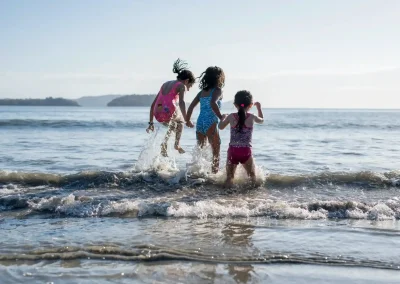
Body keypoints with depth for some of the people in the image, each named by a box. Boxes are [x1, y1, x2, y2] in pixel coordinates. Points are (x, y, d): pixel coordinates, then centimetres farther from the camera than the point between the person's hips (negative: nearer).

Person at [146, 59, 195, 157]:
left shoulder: (166, 84, 25)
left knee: (173, 125, 36)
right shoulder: (181, 86, 6)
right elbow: (181, 102, -15)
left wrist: (151, 123, 28)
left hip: (158, 115, 5)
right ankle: (177, 144, 23)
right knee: (180, 120, 32)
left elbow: (153, 105, 25)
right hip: (169, 113, -5)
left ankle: (165, 142, 16)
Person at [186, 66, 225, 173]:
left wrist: (187, 120, 23)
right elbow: (213, 103, -23)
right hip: (211, 123, -6)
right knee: (216, 152, 3)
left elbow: (191, 106, 13)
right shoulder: (217, 90, -4)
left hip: (200, 123, 6)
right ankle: (215, 173, -1)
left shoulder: (202, 91, 15)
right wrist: (221, 117, -19)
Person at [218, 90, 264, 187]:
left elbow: (221, 127, 15)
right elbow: (261, 120, 19)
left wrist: (224, 118, 35)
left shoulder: (231, 117, -2)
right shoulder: (251, 117, -5)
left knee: (229, 177, 8)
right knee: (253, 177, 17)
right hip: (246, 151, -1)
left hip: (233, 151, 1)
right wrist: (259, 108, 35)